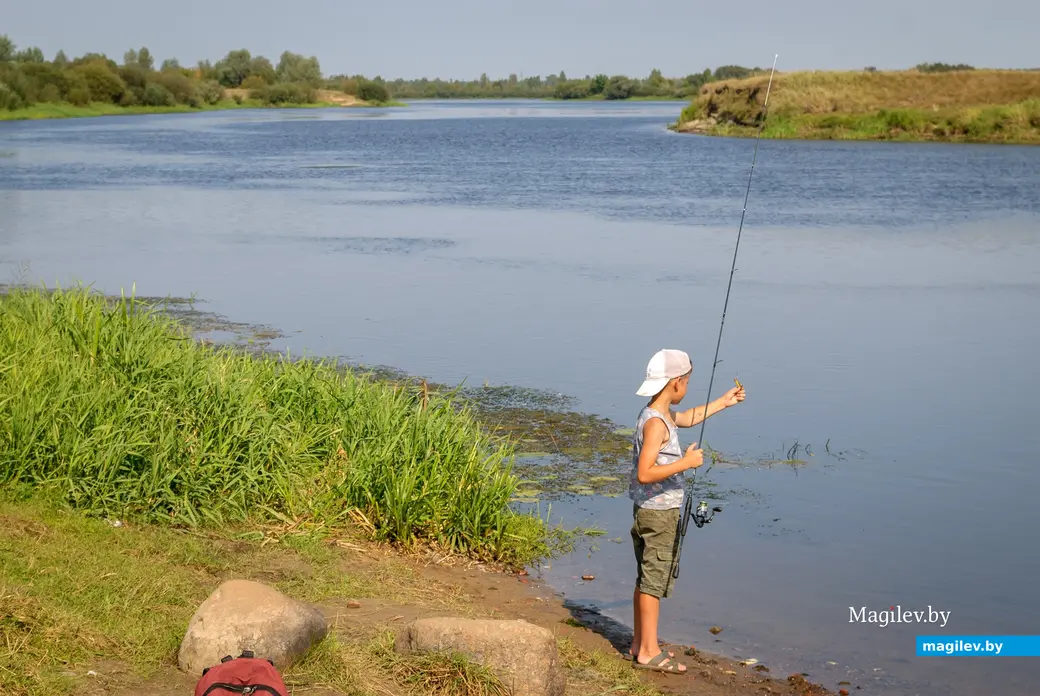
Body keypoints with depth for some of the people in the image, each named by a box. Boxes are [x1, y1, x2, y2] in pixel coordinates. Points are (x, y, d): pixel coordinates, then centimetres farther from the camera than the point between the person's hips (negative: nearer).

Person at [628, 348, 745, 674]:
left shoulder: (661, 414, 9)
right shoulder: (655, 423, -21)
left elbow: (687, 418, 31)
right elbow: (644, 473, -29)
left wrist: (723, 402, 35)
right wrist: (686, 462, -25)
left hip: (650, 510, 10)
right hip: (659, 512, -10)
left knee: (646, 577, 15)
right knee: (655, 579, -4)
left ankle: (640, 644, 24)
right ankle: (648, 652, 1)